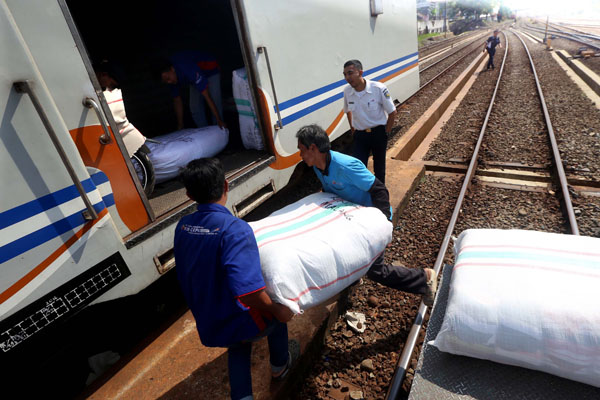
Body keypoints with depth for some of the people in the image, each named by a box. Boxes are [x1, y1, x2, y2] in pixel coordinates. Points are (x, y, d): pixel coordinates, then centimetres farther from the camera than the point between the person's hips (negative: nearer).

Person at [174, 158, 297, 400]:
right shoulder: (235, 229, -29)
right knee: (278, 314, 27)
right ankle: (280, 366, 51)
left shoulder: (182, 227, -6)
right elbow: (247, 290, -38)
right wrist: (277, 311, -20)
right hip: (239, 323, -5)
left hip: (207, 325, 6)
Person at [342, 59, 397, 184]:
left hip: (378, 133, -2)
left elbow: (392, 112, -9)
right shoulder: (347, 91, -6)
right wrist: (353, 130, 9)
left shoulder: (378, 88, -18)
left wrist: (386, 132, -6)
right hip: (360, 134, 3)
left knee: (379, 165, 13)